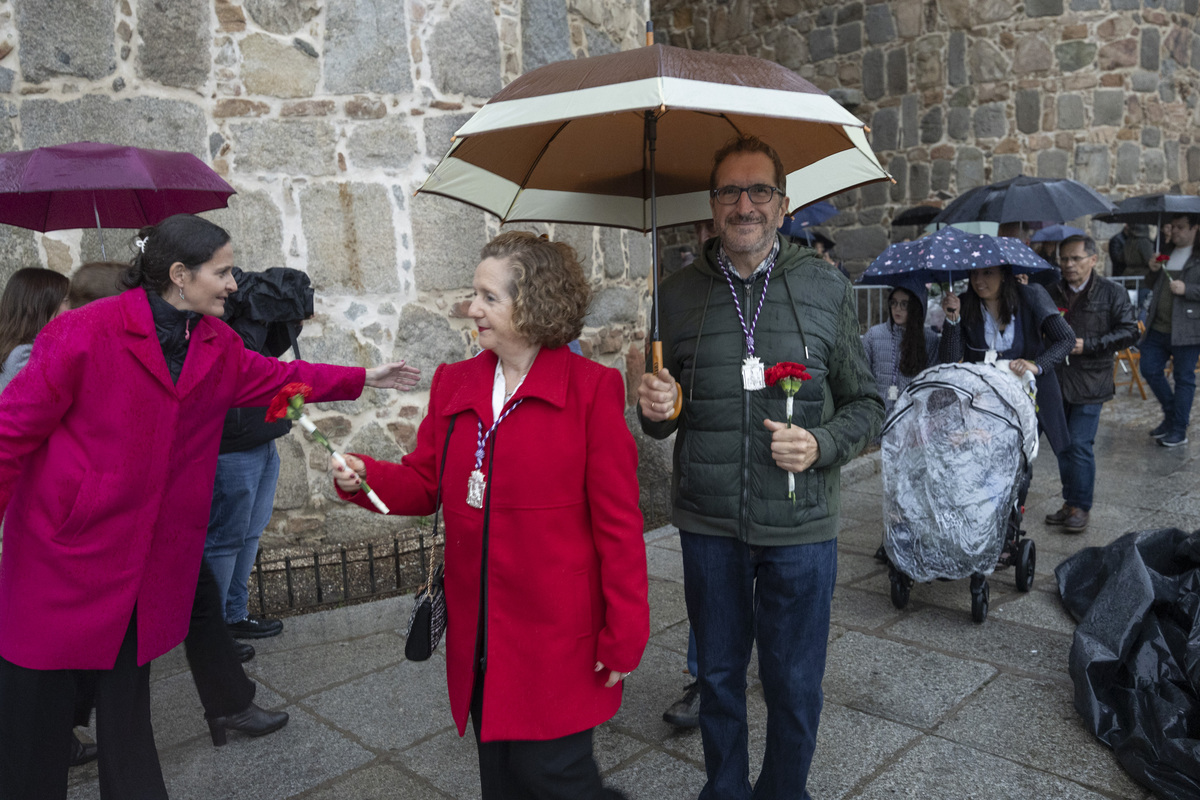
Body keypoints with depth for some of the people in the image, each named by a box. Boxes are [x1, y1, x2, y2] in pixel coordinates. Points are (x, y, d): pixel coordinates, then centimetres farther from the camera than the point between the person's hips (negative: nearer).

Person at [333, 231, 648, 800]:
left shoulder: (591, 389, -11)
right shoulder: (454, 383, 5)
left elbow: (617, 520, -11)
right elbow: (425, 482, 9)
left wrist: (624, 632, -10)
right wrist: (364, 477, -11)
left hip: (557, 635, -5)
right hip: (479, 635, 6)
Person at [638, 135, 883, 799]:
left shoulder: (827, 288, 0)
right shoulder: (678, 295, 3)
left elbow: (867, 404, 5)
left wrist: (820, 445, -14)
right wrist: (656, 411, -11)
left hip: (800, 525, -1)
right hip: (708, 525, 1)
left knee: (794, 685, 13)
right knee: (718, 675, 17)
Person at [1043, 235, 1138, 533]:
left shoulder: (1112, 293, -1)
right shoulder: (1052, 292, 8)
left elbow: (1129, 331, -5)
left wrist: (1088, 345, -14)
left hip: (1090, 382, -4)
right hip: (1057, 380, 4)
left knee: (1080, 444, -7)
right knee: (1063, 444, 11)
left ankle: (1080, 506, 6)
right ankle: (1070, 502, 23)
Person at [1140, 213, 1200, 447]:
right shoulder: (1166, 252, 14)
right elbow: (1151, 286, 22)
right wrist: (1153, 271, 4)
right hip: (1157, 328, 6)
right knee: (1150, 370, 8)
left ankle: (1178, 431, 10)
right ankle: (1171, 413, 29)